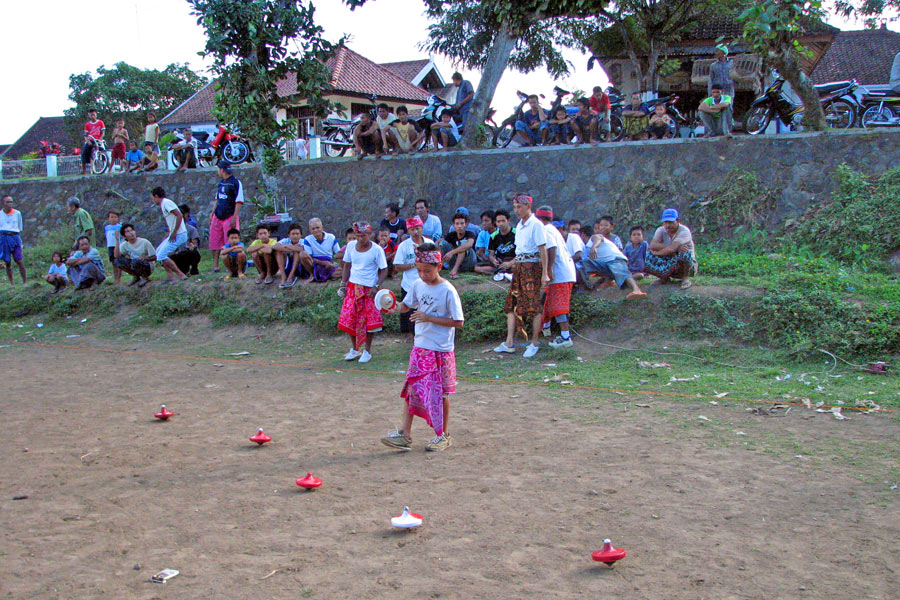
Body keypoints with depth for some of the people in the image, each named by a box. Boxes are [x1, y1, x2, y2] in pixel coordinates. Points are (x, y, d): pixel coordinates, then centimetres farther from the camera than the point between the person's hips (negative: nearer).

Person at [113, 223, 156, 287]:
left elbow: (154, 257, -5)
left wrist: (145, 258, -26)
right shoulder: (124, 245, 1)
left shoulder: (144, 242, -9)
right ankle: (136, 277, -1)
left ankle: (145, 277, -7)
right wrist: (117, 240, -18)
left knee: (135, 261, -36)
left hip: (147, 267, -4)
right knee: (116, 260, -17)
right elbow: (116, 256, -16)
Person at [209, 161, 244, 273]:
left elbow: (239, 201, -12)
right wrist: (213, 212, 20)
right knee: (214, 241, 7)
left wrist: (234, 217, -18)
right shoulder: (221, 182, 14)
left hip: (229, 216, -7)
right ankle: (215, 265, 14)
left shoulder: (236, 182, -9)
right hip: (218, 216, 7)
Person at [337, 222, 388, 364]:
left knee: (369, 319, -1)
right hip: (352, 286, 4)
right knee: (349, 318, 4)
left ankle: (367, 351, 14)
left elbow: (384, 270, -6)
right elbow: (347, 266, 12)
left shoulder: (376, 250, -11)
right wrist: (343, 284, 7)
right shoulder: (351, 246, 1)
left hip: (369, 288, -4)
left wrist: (376, 286, -16)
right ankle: (355, 349, 21)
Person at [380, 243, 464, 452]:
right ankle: (404, 433, 9)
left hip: (441, 351, -5)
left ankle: (444, 435, 19)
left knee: (440, 392, 5)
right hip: (420, 347, 5)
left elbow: (458, 322, -16)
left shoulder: (448, 291, -14)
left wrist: (429, 318, -21)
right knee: (412, 388, 4)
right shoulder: (418, 285, 4)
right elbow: (405, 306, 17)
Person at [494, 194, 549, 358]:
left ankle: (534, 344, 4)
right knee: (512, 303, 5)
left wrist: (544, 273, -17)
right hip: (518, 266, 9)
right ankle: (509, 343, 8)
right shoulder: (519, 225, 15)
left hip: (532, 266, -9)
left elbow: (542, 250, -13)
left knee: (533, 305, -4)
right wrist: (513, 263, 18)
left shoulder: (536, 224, -10)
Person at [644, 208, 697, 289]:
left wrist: (657, 252, -18)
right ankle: (665, 278, 5)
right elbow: (652, 245, -25)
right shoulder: (661, 230, -5)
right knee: (649, 258, -19)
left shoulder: (684, 231, -21)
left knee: (684, 254, -38)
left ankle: (685, 278, -11)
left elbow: (671, 249, -35)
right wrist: (676, 248, -32)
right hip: (671, 264, 4)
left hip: (689, 266, -4)